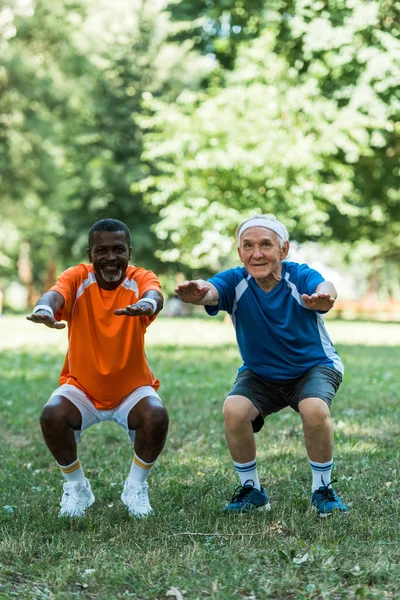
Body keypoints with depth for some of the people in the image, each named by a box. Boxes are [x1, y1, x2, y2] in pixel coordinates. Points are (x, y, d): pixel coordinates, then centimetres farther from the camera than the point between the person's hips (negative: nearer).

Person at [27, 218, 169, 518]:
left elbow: (154, 294, -39)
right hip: (82, 387, 0)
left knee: (156, 416, -29)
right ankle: (76, 487, -1)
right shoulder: (77, 278, -13)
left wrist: (146, 304, -65)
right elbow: (56, 293, -36)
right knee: (52, 415, -28)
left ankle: (136, 487, -2)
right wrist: (44, 308, -62)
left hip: (133, 388, 0)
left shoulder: (141, 279, -14)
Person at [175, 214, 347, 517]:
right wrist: (198, 292, -68)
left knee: (315, 409, -32)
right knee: (234, 410, -26)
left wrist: (323, 297, -74)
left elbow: (324, 287, -47)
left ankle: (322, 489, -6)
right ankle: (251, 489, -2)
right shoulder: (235, 282, -19)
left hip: (314, 367, -2)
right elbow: (211, 291, -42)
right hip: (260, 374, 2)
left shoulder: (300, 277, -24)